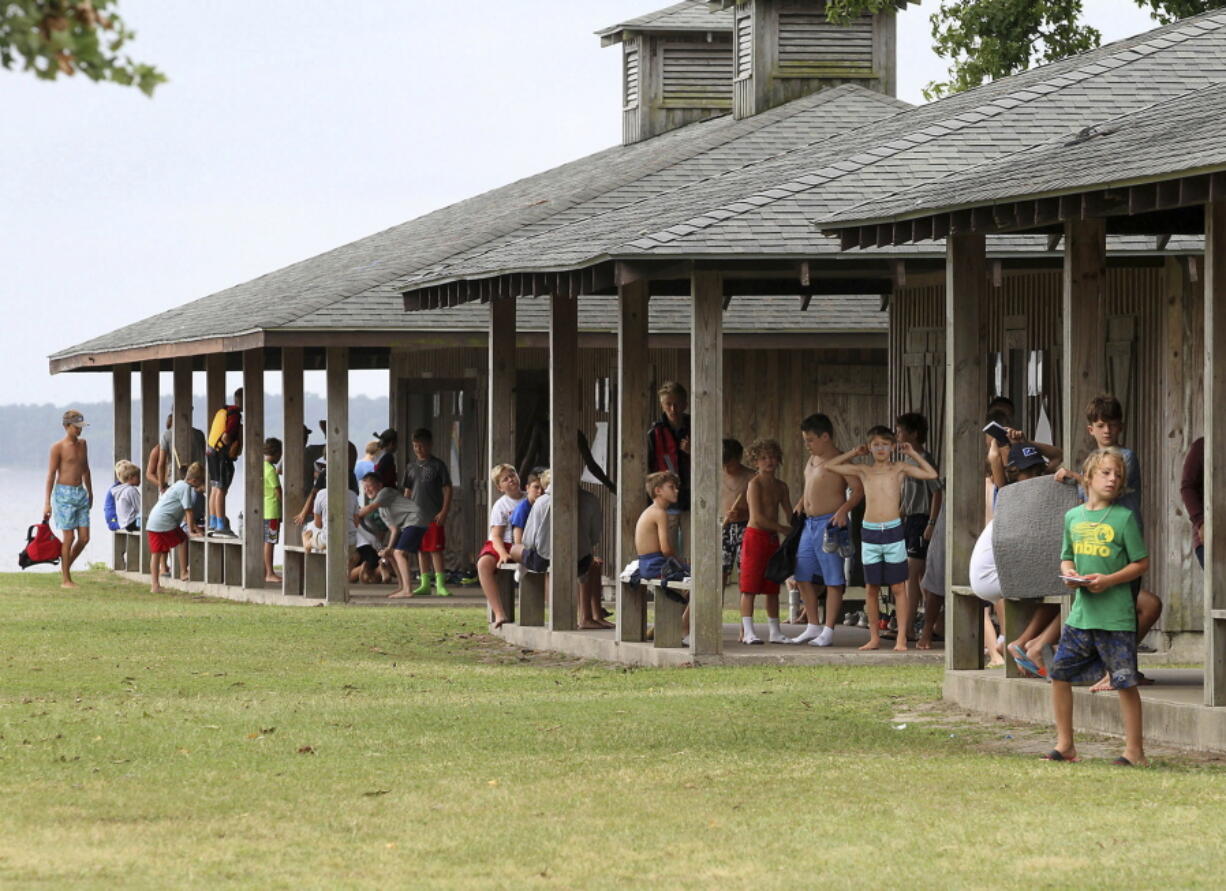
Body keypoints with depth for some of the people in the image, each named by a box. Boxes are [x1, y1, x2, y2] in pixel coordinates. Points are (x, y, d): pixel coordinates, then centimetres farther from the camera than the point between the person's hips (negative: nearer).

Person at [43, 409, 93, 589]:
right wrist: (47, 503, -12)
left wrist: (90, 493, 26)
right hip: (64, 494, -6)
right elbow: (51, 475, -9)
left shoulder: (82, 444, 12)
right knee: (69, 537, -6)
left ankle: (66, 567, 23)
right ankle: (65, 579, 3)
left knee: (84, 538, 2)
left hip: (80, 493, 6)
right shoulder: (58, 448, -8)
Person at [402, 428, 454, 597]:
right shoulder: (411, 467, 12)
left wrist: (444, 512, -10)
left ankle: (440, 585, -7)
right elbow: (407, 492, 17)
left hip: (434, 516, -5)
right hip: (416, 516, 5)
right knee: (421, 550, 8)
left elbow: (447, 489, -3)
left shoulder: (437, 466, -2)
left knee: (436, 550, -8)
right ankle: (425, 584, 14)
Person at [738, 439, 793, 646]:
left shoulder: (780, 486, 13)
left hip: (772, 539, 7)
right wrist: (785, 529, -13)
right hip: (755, 536, -7)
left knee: (772, 588, 10)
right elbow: (758, 517, -17)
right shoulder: (755, 484, -9)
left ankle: (775, 632, 15)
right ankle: (748, 632, -6)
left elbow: (790, 514, 18)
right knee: (750, 588, -5)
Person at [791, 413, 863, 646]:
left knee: (833, 579, -3)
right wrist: (801, 503, 13)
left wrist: (844, 510, -29)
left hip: (829, 525, -9)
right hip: (809, 523, 9)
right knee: (803, 576, 11)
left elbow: (858, 488, -17)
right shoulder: (812, 460, 16)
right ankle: (812, 627, 20)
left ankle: (828, 631, -1)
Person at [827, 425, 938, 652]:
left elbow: (932, 474, 0)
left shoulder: (899, 469, 5)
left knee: (899, 588, -1)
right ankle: (874, 637, 12)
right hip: (869, 532, 2)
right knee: (871, 588, 6)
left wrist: (913, 454, 4)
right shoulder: (863, 471, 10)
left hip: (893, 531, -2)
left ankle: (901, 638, -1)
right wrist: (854, 453, 14)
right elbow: (831, 465, 16)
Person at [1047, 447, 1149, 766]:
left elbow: (1141, 563, -3)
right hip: (1081, 612, 5)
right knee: (1059, 674, 5)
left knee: (1125, 682, -2)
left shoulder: (1124, 517, -5)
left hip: (1115, 615, -5)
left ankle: (1134, 749, 6)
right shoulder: (1073, 517, 10)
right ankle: (1065, 745, 17)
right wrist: (1070, 574, -3)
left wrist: (1109, 580, -16)